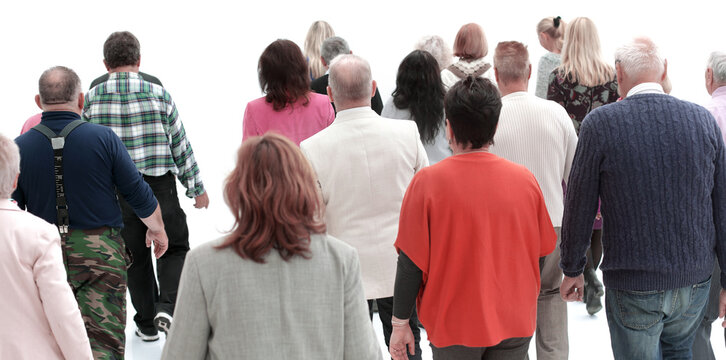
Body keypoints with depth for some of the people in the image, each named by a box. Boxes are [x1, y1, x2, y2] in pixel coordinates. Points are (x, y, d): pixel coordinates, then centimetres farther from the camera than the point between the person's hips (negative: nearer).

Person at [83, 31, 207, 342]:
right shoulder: (157, 94, -7)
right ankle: (167, 307, -7)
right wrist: (196, 187, 8)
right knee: (174, 248, 13)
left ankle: (146, 323, 21)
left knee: (135, 256, 15)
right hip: (159, 185, -2)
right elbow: (180, 144, -1)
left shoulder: (92, 98, -3)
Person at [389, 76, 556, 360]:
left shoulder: (427, 182, -13)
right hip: (514, 325, 2)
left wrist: (400, 324, 0)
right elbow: (539, 254, 6)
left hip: (453, 325, -2)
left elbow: (410, 262, -11)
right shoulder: (524, 179, -4)